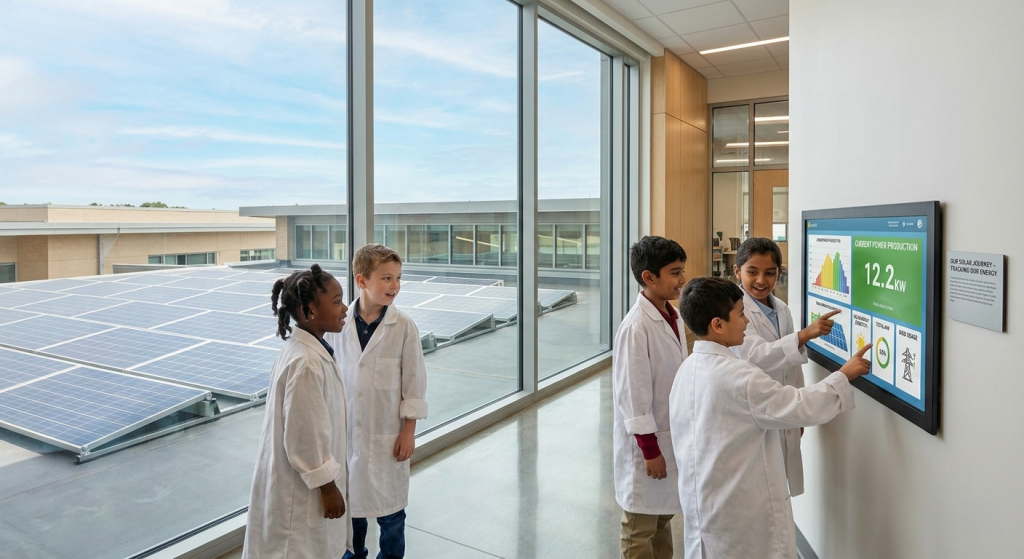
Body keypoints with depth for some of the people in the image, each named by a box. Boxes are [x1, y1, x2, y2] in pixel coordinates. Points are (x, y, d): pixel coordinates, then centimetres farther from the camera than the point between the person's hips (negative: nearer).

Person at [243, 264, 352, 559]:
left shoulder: (312, 348, 1)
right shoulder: (306, 363, -29)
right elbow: (305, 436, -25)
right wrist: (328, 486, -15)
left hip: (307, 477, 9)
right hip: (300, 484, -9)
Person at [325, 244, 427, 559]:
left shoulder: (403, 326, -12)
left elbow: (414, 380, -7)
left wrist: (409, 430, -6)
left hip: (388, 431, -2)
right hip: (346, 428, 2)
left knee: (389, 502, 13)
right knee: (347, 498, 19)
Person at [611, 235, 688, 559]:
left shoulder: (674, 318, 3)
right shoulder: (636, 327, -22)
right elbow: (633, 395, -21)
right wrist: (650, 449, -17)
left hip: (674, 435, 8)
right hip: (647, 439, -8)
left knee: (664, 516, 22)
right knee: (640, 528, 9)